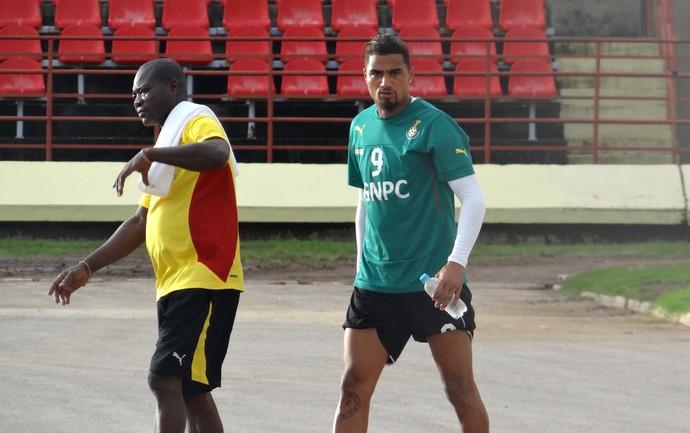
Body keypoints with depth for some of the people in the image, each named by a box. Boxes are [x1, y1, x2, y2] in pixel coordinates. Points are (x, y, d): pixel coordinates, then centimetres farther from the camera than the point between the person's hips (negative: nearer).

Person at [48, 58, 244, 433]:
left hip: (203, 280, -10)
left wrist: (149, 156, -29)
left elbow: (216, 154, -31)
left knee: (165, 379, -18)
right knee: (189, 390, 10)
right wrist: (87, 268, 20)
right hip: (175, 285, 10)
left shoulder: (196, 121, -6)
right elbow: (140, 223, 26)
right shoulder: (168, 140, 23)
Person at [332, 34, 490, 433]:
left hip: (434, 282, -6)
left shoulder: (434, 125, -8)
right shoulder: (361, 127, 12)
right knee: (354, 386, 0)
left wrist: (457, 262, -24)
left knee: (460, 386, -5)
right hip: (376, 282, 6)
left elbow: (473, 199, -14)